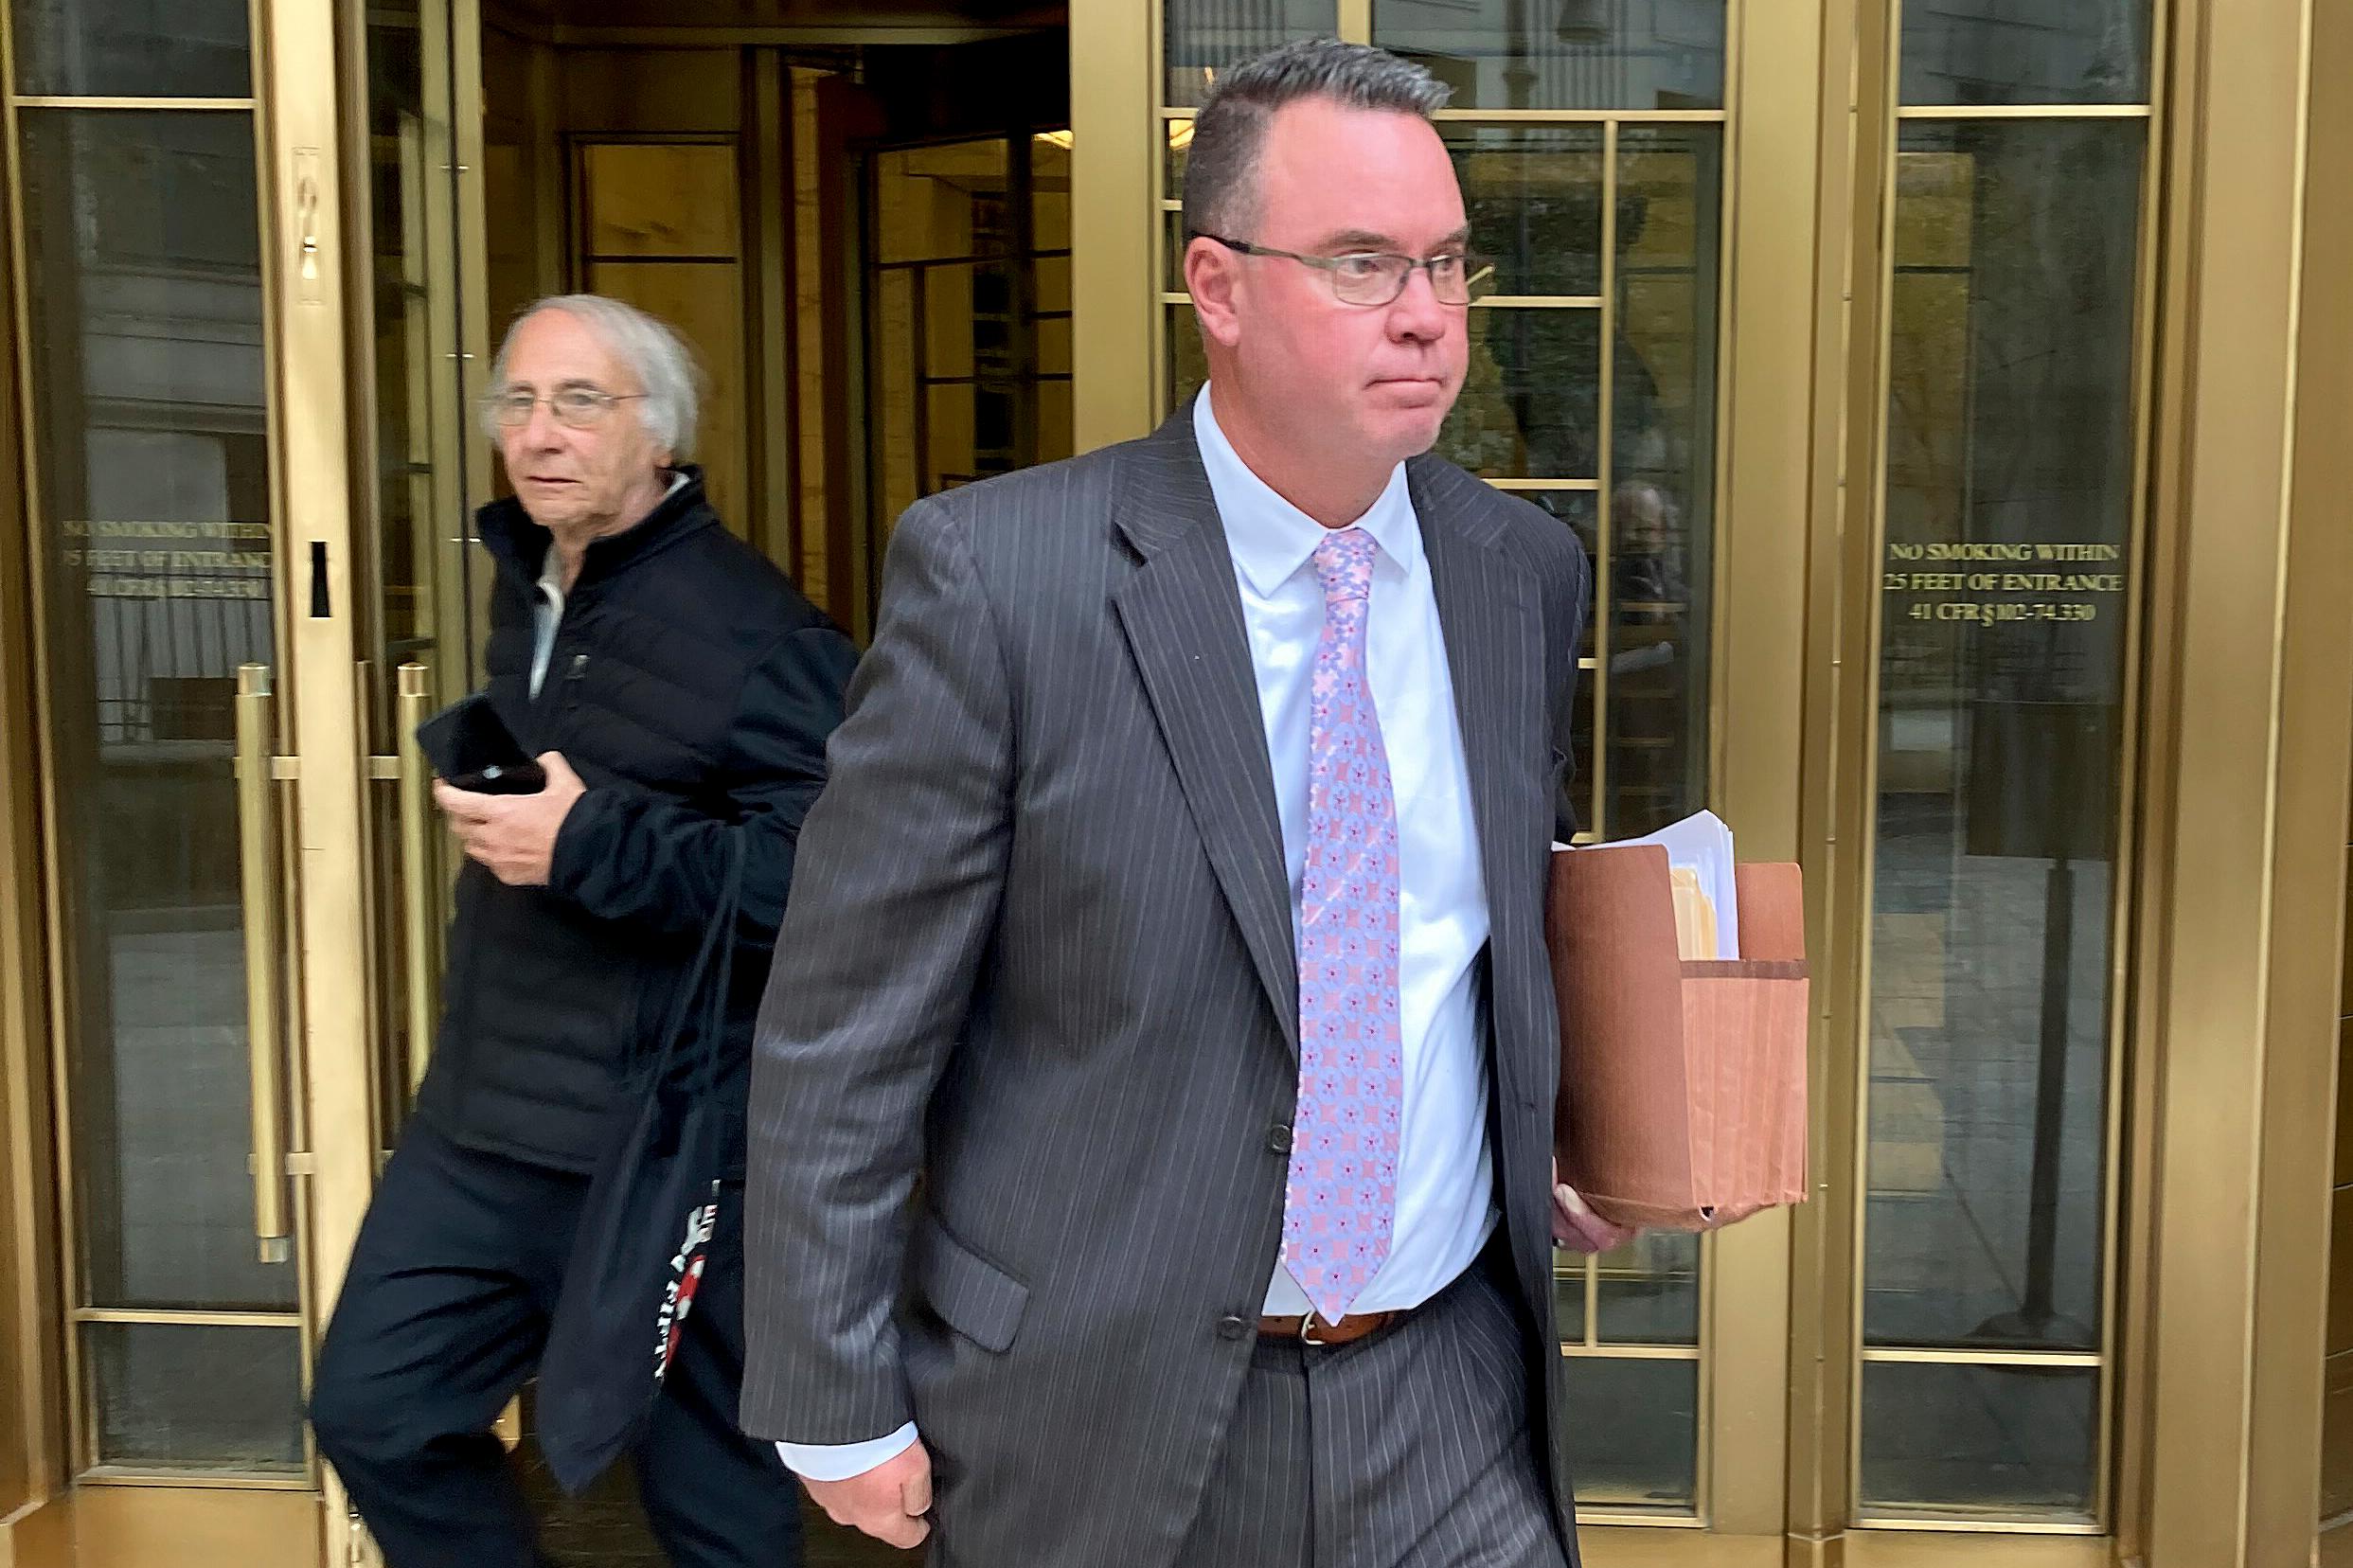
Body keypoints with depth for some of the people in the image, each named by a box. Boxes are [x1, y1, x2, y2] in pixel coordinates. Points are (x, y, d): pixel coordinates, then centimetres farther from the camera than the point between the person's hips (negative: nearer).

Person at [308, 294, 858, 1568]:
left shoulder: (748, 629, -18)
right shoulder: (523, 583, 11)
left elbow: (833, 875, -27)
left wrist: (595, 844, -29)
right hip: (480, 1118, 8)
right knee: (374, 1412, 12)